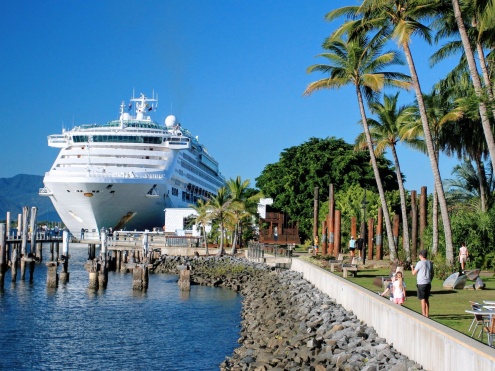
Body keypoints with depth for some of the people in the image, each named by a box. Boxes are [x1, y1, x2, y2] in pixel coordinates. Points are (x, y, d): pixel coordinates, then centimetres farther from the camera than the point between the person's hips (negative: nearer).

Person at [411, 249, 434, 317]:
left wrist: (412, 267, 16)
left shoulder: (420, 263, -11)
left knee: (423, 299, -5)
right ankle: (427, 314, 18)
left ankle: (424, 315, -6)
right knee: (426, 299, 14)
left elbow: (414, 273, -4)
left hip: (421, 283, -7)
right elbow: (432, 273, 16)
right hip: (428, 283, 7)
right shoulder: (430, 263, 9)